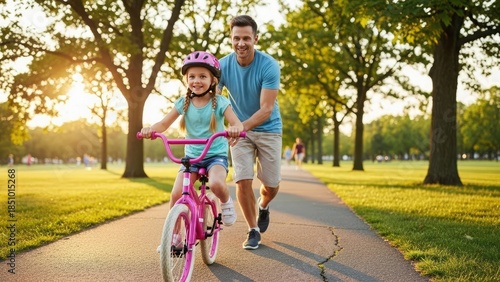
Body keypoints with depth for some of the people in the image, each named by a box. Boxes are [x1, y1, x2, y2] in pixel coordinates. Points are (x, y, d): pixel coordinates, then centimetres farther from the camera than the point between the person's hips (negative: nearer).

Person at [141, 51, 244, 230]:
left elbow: (237, 123, -18)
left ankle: (226, 202, 2)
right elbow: (164, 123, -3)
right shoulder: (183, 103, -1)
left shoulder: (219, 102, -8)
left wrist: (235, 129, -44)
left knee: (216, 183, -34)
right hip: (191, 156, 3)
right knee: (176, 194, -13)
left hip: (216, 155, -3)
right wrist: (151, 129, -27)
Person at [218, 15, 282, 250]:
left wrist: (243, 125, -44)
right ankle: (253, 231, 9)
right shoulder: (223, 66, -14)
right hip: (240, 130, 1)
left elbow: (266, 109, -28)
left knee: (271, 185, 3)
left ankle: (263, 206, 39)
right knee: (243, 181, -10)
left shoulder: (268, 65, -22)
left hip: (267, 129, -1)